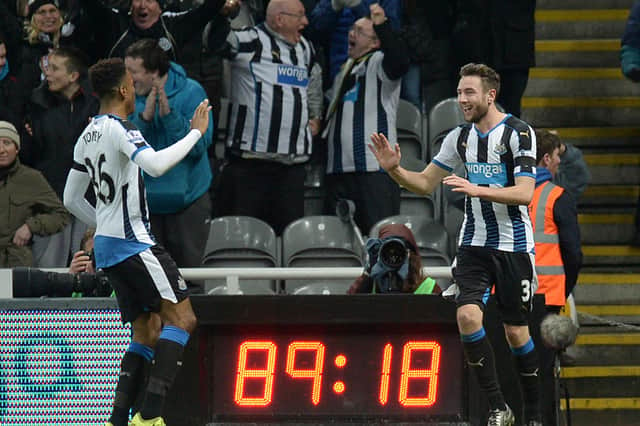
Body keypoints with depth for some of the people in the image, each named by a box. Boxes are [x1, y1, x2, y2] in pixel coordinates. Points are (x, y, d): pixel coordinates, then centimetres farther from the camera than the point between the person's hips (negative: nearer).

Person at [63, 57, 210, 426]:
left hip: (106, 246, 10)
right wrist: (197, 133, -21)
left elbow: (72, 200, 23)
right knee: (182, 318, -12)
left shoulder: (87, 137, 16)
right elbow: (156, 165, -30)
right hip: (133, 242, -10)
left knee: (148, 330, 10)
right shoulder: (119, 129, -12)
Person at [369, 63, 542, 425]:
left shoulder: (518, 132, -11)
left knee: (516, 331, 1)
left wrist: (477, 189, -31)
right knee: (467, 316, -16)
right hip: (474, 244, 4)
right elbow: (426, 183, 14)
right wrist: (395, 170, -4)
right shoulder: (460, 137, 6)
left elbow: (525, 193, -20)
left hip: (514, 246, -4)